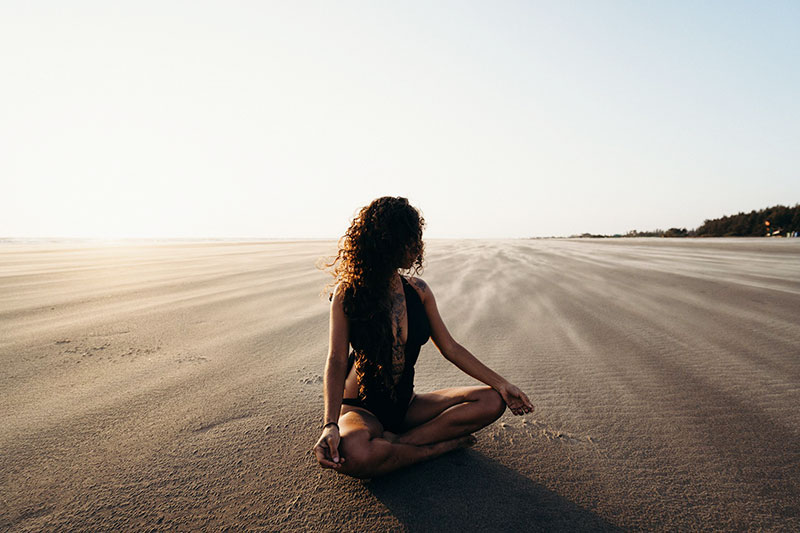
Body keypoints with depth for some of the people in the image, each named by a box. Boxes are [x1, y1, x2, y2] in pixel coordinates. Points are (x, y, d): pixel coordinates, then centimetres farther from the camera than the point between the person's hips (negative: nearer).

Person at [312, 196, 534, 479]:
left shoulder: (418, 290, 1)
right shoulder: (348, 294, -13)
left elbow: (450, 347, 5)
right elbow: (336, 361, -19)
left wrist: (500, 383, -2)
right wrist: (330, 424, -34)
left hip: (406, 406, 5)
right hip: (361, 408, -5)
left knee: (492, 401, -11)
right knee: (352, 453, -40)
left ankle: (395, 443, -19)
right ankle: (442, 445, -14)